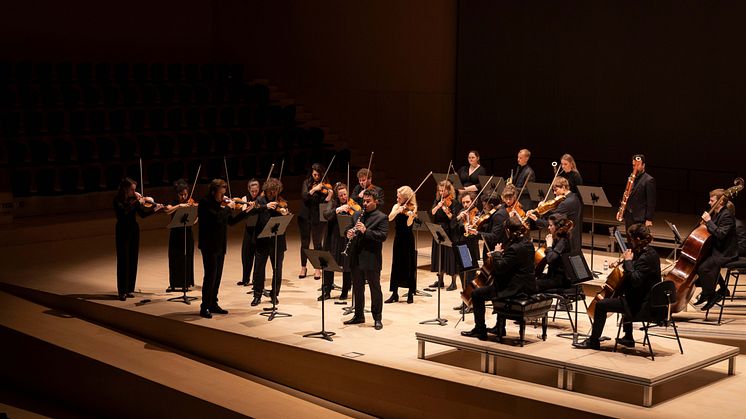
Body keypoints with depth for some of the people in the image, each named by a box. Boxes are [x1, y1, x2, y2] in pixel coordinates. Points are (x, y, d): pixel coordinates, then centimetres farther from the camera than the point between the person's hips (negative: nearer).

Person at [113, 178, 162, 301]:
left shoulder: (134, 199, 4)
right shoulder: (118, 200, -12)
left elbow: (142, 214, 5)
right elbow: (124, 212, -29)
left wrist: (154, 209, -10)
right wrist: (137, 203, -29)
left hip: (134, 230, 5)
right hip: (122, 231, -5)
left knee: (133, 260, 7)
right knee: (123, 260, -5)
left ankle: (130, 289, 16)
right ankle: (122, 291, -1)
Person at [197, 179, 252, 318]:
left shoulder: (221, 204, 10)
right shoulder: (205, 202, -13)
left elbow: (231, 221, 16)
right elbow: (216, 217, -27)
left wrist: (245, 212, 8)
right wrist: (228, 207, -16)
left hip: (220, 245, 8)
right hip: (209, 245, -8)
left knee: (217, 276, 12)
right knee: (210, 275, -9)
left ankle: (213, 304, 22)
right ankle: (204, 307, -4)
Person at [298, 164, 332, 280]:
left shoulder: (325, 185, -3)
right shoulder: (307, 183, 4)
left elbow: (326, 203, -11)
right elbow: (304, 197, -11)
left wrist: (330, 194, -29)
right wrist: (314, 189, -22)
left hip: (318, 218, -2)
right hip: (305, 216, 2)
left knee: (317, 243, 0)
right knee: (305, 243, 9)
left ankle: (318, 269, 10)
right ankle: (303, 268, 21)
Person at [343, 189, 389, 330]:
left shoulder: (381, 218, -5)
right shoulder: (356, 215, 13)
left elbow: (383, 236, -16)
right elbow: (349, 229, 19)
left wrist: (365, 231, -24)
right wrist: (349, 234, -5)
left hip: (372, 259, -6)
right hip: (356, 259, 6)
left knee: (375, 289, 2)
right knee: (357, 288, 14)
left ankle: (377, 318, 10)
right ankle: (359, 315, 25)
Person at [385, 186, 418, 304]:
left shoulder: (411, 208, -8)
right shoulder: (396, 206, 6)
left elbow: (408, 224, -20)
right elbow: (390, 218, -11)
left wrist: (411, 215, -39)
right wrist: (398, 211, -26)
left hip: (408, 239, -5)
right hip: (398, 238, 5)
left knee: (409, 265, 1)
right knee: (396, 265, 5)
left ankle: (410, 294, 10)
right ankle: (394, 294, 11)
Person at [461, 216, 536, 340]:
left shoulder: (514, 248, -24)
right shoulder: (527, 243, 6)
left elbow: (499, 268, -24)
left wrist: (496, 253, -9)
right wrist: (501, 253, 9)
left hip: (516, 288, -10)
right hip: (528, 285, 10)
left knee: (477, 294, 0)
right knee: (499, 286, 39)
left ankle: (480, 330, 9)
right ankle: (500, 328, 42)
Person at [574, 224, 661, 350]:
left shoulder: (645, 257, -23)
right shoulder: (650, 252, 8)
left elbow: (635, 280, -31)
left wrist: (628, 261, -23)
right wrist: (628, 261, 5)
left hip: (641, 304, -11)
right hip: (649, 300, 11)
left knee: (600, 305, -7)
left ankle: (593, 341, 6)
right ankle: (628, 338, 44)